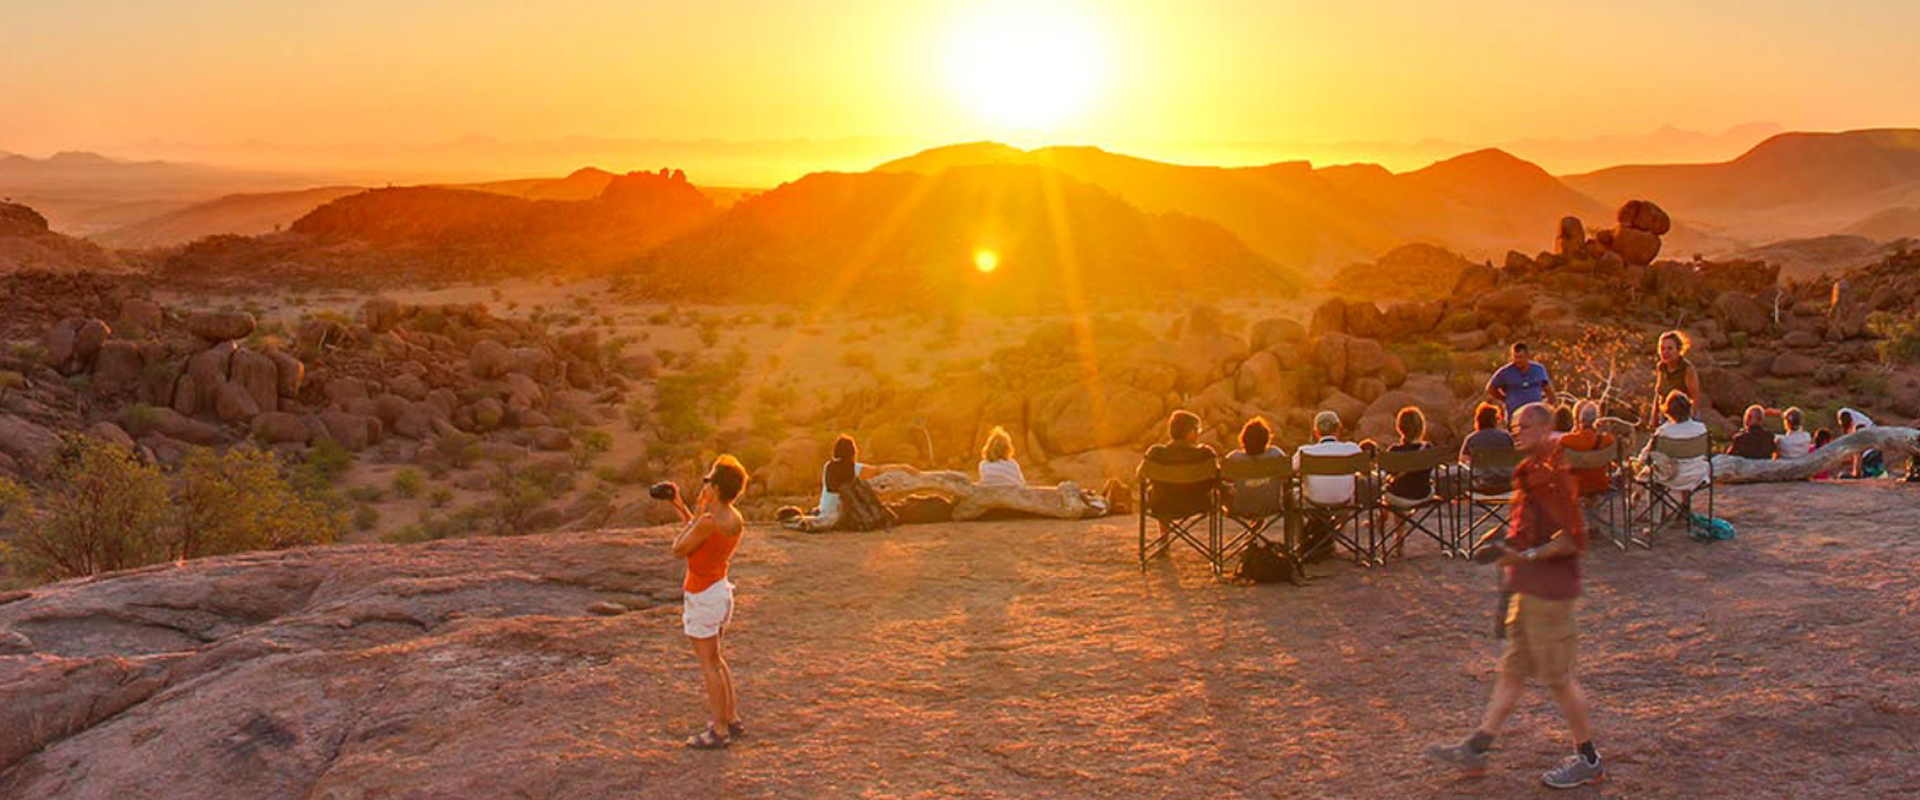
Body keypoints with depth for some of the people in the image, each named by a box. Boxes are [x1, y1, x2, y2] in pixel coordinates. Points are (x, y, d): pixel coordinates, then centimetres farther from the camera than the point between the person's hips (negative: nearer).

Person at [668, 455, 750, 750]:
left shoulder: (709, 521, -26)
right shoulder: (735, 519, 2)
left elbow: (679, 550, -14)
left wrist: (696, 513, -12)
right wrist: (680, 507, 19)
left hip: (702, 597, -9)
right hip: (721, 590, 9)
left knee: (709, 665, 1)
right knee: (715, 659, 22)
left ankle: (719, 731, 8)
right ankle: (732, 719, 29)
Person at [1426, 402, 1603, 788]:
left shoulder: (1551, 475, -18)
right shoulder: (1533, 471, 13)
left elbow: (1574, 538, -23)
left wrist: (1528, 556, -22)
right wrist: (1513, 543, 14)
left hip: (1548, 590, -10)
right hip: (1530, 588, 10)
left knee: (1559, 676, 0)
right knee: (1512, 670, 12)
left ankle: (1588, 760, 13)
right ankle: (1476, 749, 16)